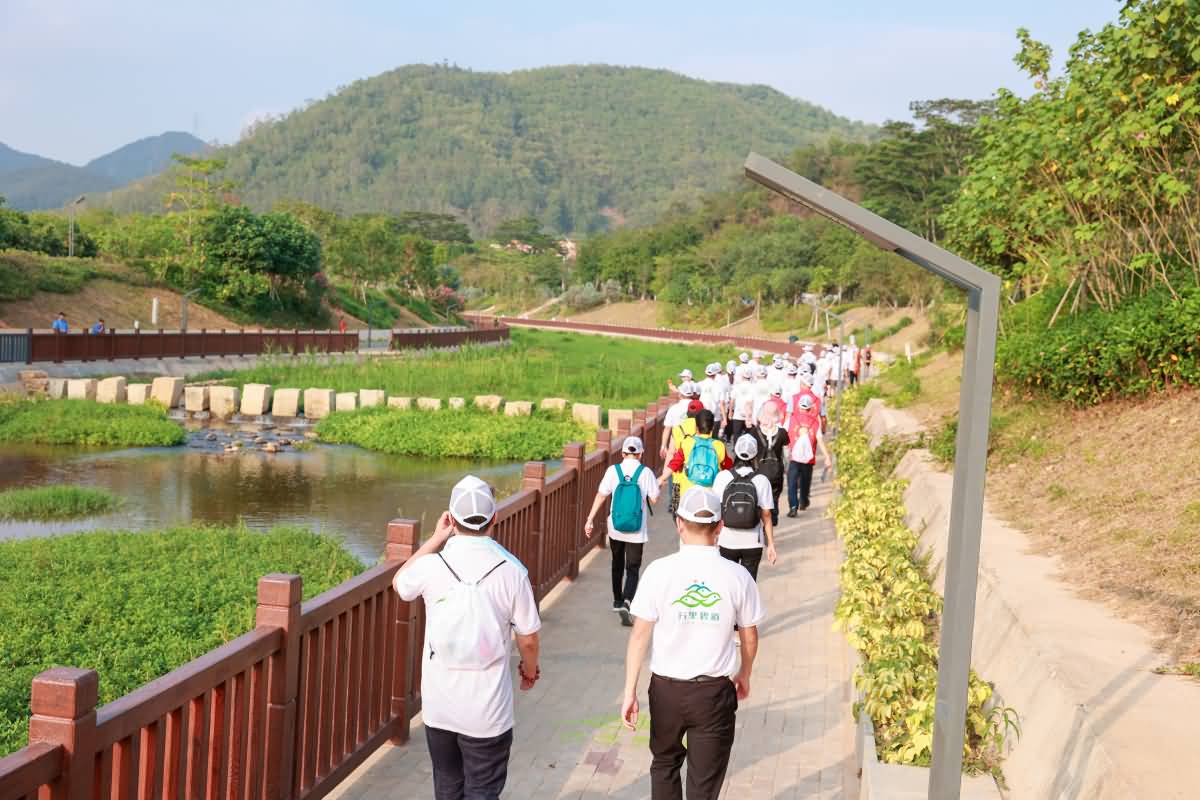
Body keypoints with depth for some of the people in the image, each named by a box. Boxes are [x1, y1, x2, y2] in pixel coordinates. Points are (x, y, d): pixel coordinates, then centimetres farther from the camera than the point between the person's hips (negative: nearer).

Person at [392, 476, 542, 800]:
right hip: (487, 709, -2)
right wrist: (530, 669, 16)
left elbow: (400, 583, 14)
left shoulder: (432, 566, -11)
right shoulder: (511, 571, -14)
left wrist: (435, 539, 11)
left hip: (439, 703, 2)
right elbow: (527, 639, -5)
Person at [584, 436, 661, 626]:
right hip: (636, 531, -2)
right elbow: (654, 499, -5)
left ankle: (617, 601, 35)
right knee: (632, 569, 1)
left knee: (617, 565, 22)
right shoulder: (645, 472, -9)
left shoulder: (613, 471, -5)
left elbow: (600, 496, -6)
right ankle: (626, 602, -21)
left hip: (615, 529, 2)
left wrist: (589, 520, -2)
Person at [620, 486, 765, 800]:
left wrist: (630, 691, 0)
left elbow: (640, 635, -9)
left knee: (665, 764, 25)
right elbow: (750, 636, 3)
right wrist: (744, 675, 22)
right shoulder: (737, 576, -8)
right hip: (715, 692, 0)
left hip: (667, 688, 1)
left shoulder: (659, 571, -11)